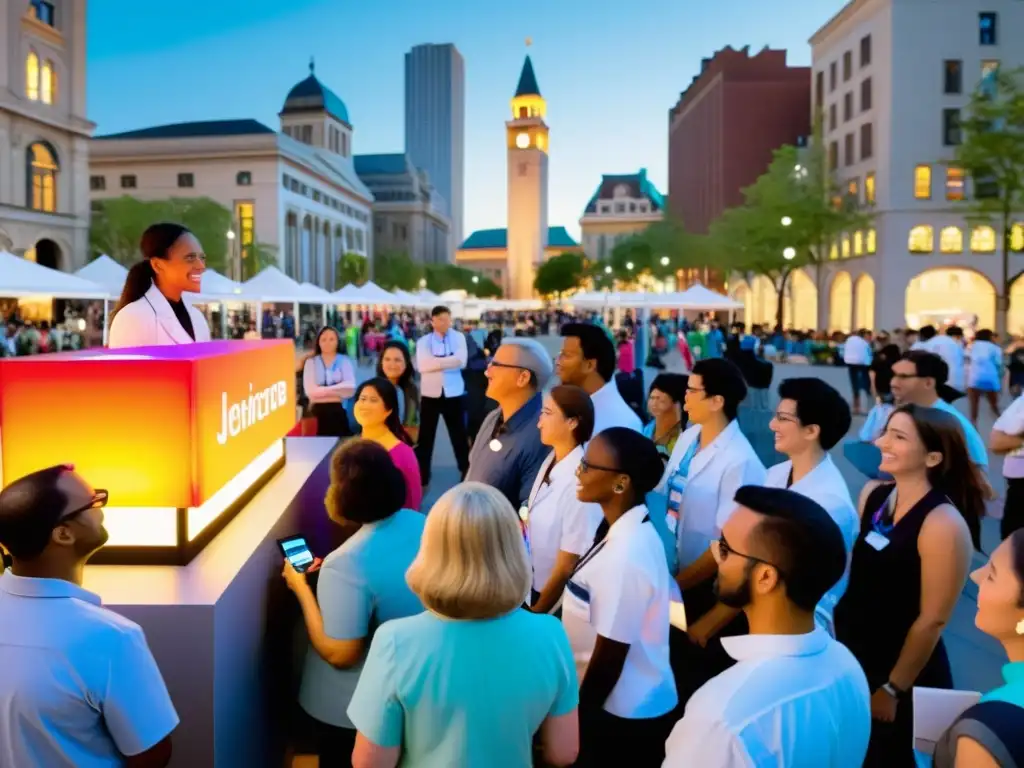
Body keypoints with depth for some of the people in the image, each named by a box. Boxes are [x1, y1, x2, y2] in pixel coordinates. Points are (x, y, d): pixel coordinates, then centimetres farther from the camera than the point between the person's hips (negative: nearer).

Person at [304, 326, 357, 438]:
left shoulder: (345, 360, 8)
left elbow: (350, 387, -7)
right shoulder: (311, 362, 8)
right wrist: (338, 391, -7)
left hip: (340, 410, 0)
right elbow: (309, 390, -5)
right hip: (319, 411, 0)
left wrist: (323, 390, -11)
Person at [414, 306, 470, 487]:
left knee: (460, 436, 9)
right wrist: (449, 362, -16)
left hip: (454, 394, 0)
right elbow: (422, 365, -16)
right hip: (430, 394, 0)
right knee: (425, 437, 7)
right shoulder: (423, 341, 1)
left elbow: (461, 361, -14)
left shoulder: (458, 338, 2)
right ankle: (422, 479, 18)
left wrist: (436, 362, -14)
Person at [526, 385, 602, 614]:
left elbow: (568, 565, -19)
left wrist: (537, 612, -10)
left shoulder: (579, 481, -26)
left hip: (557, 602, -7)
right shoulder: (551, 461, -4)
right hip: (533, 586, 7)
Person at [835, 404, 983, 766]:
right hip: (852, 656, 6)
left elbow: (932, 621, -19)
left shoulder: (943, 524, -24)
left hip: (903, 672, -6)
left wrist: (893, 688, -12)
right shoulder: (872, 494, -5)